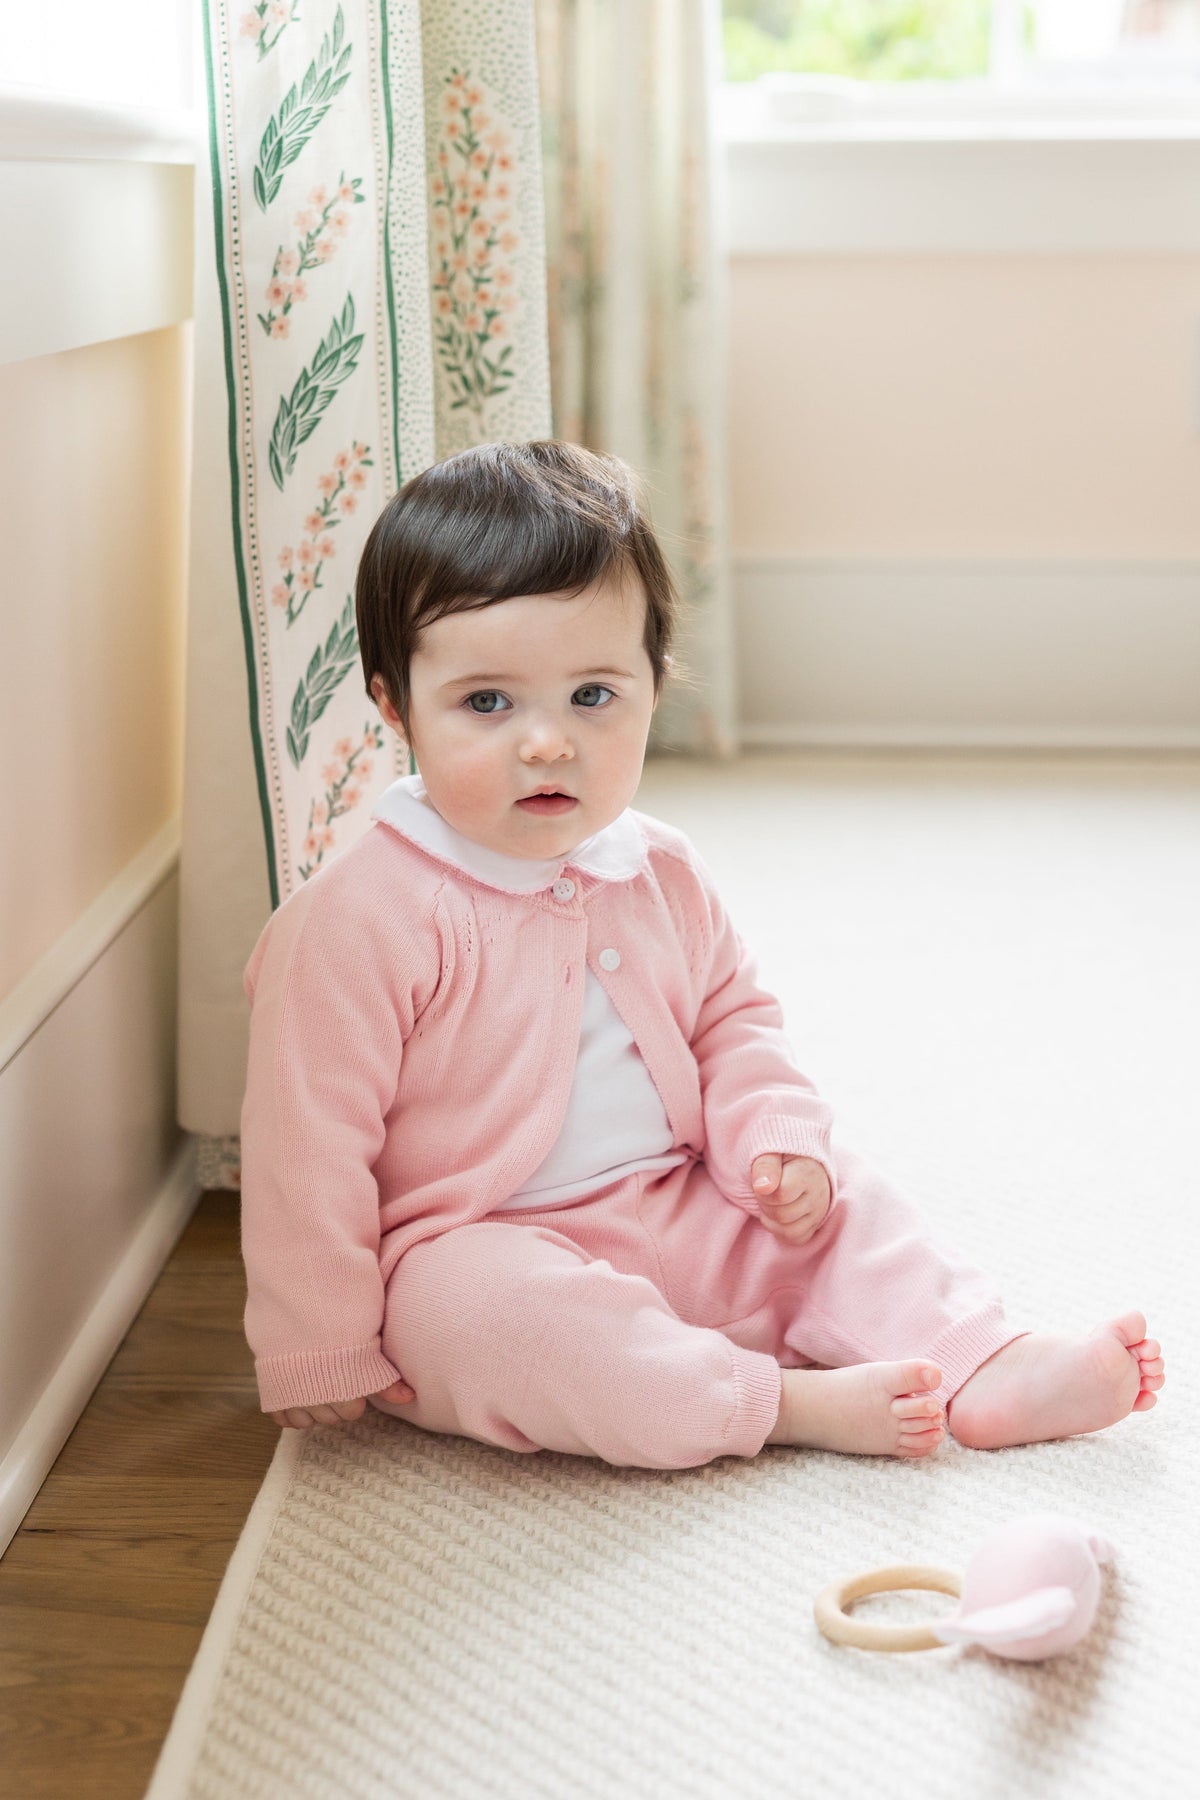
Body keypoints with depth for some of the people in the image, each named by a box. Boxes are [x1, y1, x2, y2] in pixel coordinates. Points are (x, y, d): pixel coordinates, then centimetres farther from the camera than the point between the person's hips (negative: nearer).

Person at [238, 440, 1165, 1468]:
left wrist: (776, 1142, -1)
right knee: (484, 1310, -36)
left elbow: (734, 1022, 19)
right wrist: (321, 1356, -14)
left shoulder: (666, 877, 3)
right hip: (475, 1254, -6)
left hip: (684, 1226, 7)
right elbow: (310, 1146, -17)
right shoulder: (359, 922, -18)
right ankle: (786, 1403, -31)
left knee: (836, 1202, -4)